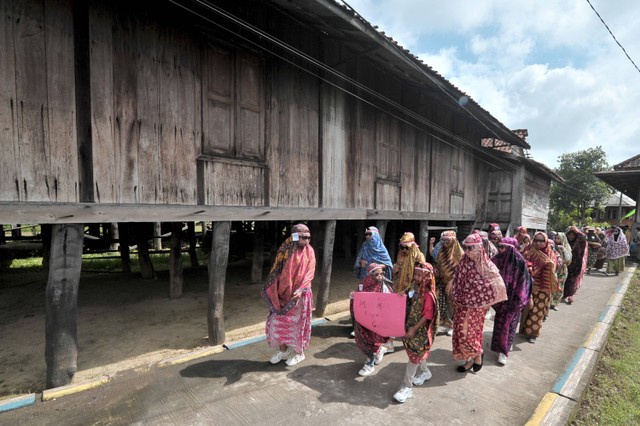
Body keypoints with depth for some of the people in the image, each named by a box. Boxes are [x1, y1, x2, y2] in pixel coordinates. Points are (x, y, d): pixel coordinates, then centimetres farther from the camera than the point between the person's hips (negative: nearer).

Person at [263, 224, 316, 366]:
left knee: (297, 323, 9)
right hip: (283, 293, 3)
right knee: (278, 321, 9)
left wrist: (301, 289, -23)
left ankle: (299, 352, 27)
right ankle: (283, 349, 29)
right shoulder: (285, 250, -3)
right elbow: (277, 270, 4)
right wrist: (270, 289, 1)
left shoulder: (309, 251, -7)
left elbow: (310, 273, -10)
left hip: (300, 293, -2)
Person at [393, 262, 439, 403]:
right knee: (417, 353, 22)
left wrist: (414, 329, -21)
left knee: (414, 356, 0)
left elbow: (427, 316, -20)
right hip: (410, 326, 7)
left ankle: (406, 387, 9)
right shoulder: (413, 288, -1)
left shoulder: (428, 294, -21)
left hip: (420, 330, -7)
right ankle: (425, 372, 47)